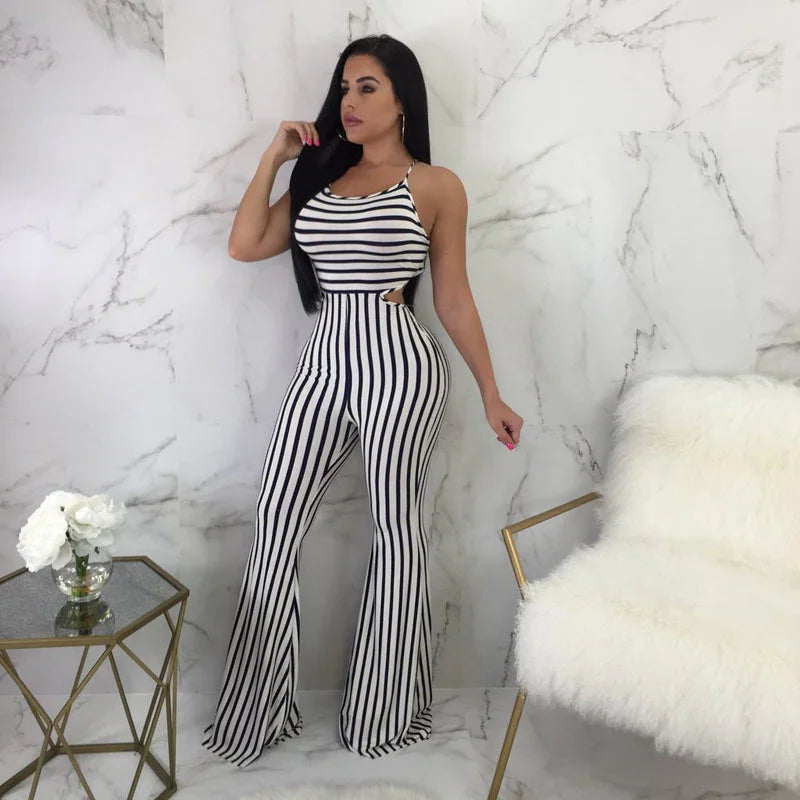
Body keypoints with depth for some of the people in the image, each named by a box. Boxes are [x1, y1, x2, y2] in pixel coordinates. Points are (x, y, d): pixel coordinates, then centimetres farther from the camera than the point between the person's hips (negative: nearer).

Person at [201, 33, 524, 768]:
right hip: (323, 364, 5)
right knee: (276, 526, 4)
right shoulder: (319, 177, 14)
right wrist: (275, 156, 5)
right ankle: (256, 708, 22)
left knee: (396, 529, 6)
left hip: (399, 366, -4)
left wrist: (491, 396, 2)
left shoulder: (436, 185, 0)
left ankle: (385, 714, 26)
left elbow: (454, 300, 2)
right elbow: (244, 246, 5)